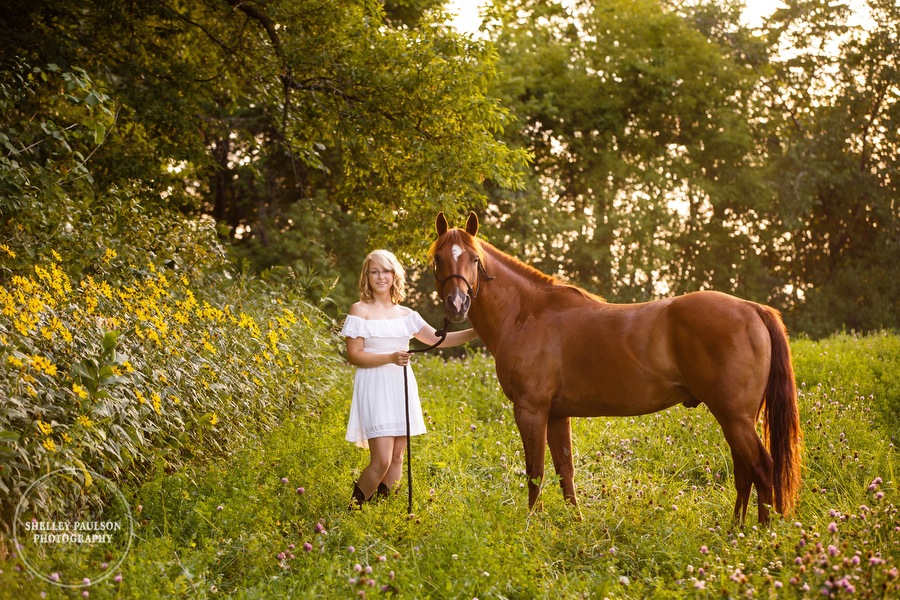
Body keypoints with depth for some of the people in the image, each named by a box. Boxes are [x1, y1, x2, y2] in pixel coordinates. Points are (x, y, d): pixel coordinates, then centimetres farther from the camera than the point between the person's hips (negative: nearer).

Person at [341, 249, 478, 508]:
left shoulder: (405, 314, 13)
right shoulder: (360, 310, -2)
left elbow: (437, 339, 14)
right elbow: (354, 355, -8)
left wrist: (474, 332, 4)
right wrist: (391, 357, -20)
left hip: (402, 388, 6)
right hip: (375, 388, -6)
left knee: (397, 458, 5)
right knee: (381, 461, -14)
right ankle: (354, 510, 2)